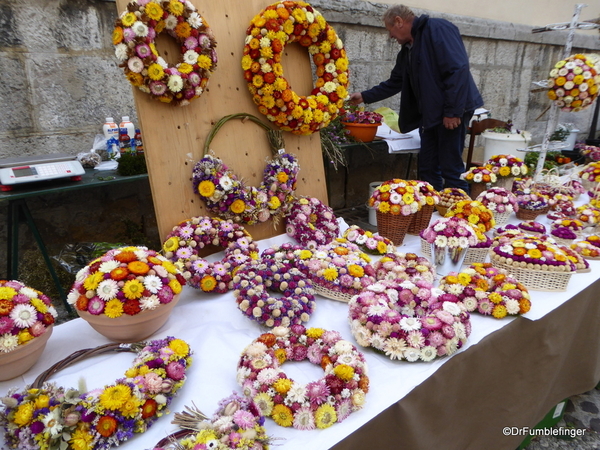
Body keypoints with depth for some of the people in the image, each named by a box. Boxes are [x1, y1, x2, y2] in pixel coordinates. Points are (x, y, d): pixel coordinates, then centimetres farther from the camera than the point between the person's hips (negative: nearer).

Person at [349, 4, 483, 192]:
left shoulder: (438, 29, -10)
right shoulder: (407, 49, 16)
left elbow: (458, 69, -20)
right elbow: (394, 82, 27)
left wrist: (452, 111, -22)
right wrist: (365, 96, 25)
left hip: (452, 112, -9)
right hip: (430, 114, 9)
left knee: (451, 169, -6)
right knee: (427, 169, 10)